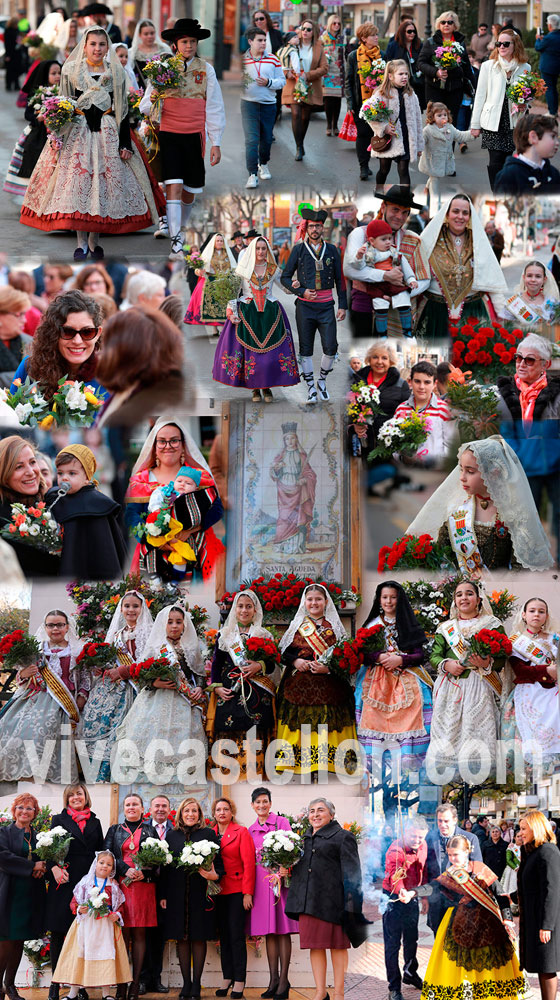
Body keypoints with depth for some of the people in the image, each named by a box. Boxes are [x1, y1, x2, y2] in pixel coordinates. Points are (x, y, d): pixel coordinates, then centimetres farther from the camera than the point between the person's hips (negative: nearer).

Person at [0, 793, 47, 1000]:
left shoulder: (38, 836, 14)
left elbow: (47, 859, 18)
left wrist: (42, 868, -6)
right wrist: (32, 866, -17)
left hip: (31, 895, 5)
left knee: (19, 941, 8)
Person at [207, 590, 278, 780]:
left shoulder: (264, 635, 11)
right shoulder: (224, 635, 13)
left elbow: (272, 665, 10)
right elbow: (216, 663, 11)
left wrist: (260, 666, -10)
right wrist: (216, 686, -1)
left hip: (257, 695, 0)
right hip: (229, 692, 1)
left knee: (254, 736, -9)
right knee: (228, 736, -8)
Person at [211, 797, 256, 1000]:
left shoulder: (241, 832, -1)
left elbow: (249, 863, -5)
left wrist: (248, 892, -11)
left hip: (236, 890, -4)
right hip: (217, 891, 4)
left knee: (236, 935, -5)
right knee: (223, 935, 6)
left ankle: (239, 981, -3)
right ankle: (227, 978, 10)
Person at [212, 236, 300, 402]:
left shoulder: (273, 270, 7)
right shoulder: (242, 269, 3)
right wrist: (232, 312, -5)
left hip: (270, 314, 1)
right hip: (247, 315, -1)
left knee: (271, 350, -6)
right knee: (250, 350, -5)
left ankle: (267, 388, 5)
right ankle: (255, 388, 6)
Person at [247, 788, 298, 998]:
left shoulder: (282, 822, 2)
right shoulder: (250, 830, 14)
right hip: (260, 883, 4)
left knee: (283, 930, -5)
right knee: (268, 932, 5)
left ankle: (284, 979, -5)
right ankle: (273, 979, 7)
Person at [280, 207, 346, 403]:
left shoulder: (332, 250, 7)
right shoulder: (298, 250, 2)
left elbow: (339, 279, 9)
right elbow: (285, 277, 5)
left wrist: (342, 305, 3)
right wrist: (302, 292, -9)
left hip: (326, 305, 1)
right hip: (305, 306, -1)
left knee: (331, 347, -5)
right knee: (306, 349, 2)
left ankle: (322, 380, 18)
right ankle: (311, 388, 11)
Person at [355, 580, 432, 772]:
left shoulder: (409, 625, 11)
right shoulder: (372, 625, 15)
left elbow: (419, 655, 4)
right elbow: (362, 655, 7)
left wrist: (400, 659, -13)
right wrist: (379, 657, -12)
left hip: (405, 681, -1)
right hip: (376, 682, 1)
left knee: (407, 719, -18)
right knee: (376, 719, -15)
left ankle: (406, 764, -19)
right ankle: (375, 766, -17)